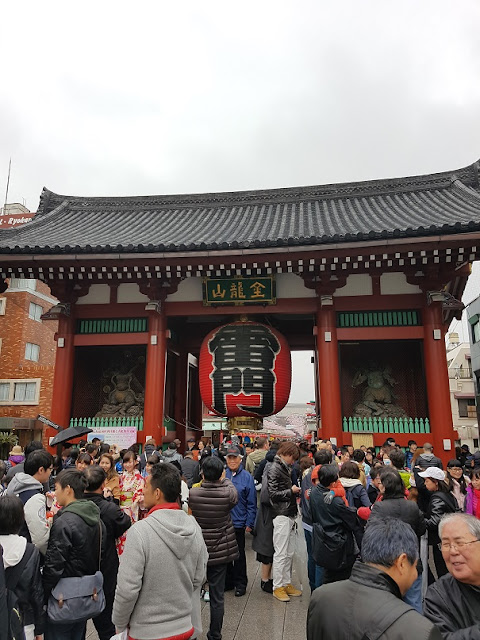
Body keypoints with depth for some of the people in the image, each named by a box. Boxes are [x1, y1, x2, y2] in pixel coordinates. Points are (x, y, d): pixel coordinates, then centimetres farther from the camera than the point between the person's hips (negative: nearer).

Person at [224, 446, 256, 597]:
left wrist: (249, 523, -8)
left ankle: (240, 583, 26)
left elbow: (251, 502, -5)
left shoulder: (246, 477, -7)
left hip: (238, 522, -2)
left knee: (239, 554, 11)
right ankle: (227, 581, 31)